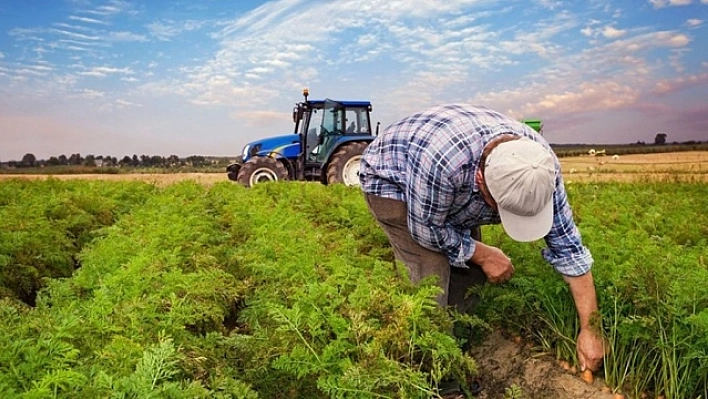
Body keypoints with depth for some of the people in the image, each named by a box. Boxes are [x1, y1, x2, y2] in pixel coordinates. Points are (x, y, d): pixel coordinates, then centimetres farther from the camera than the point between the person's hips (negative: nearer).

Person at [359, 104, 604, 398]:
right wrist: (483, 254, -17)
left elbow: (567, 245, -17)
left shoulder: (540, 165, -26)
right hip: (390, 181, -5)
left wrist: (589, 328, -14)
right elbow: (427, 229, -27)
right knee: (433, 276, -17)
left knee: (468, 271, 0)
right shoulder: (443, 160, -46)